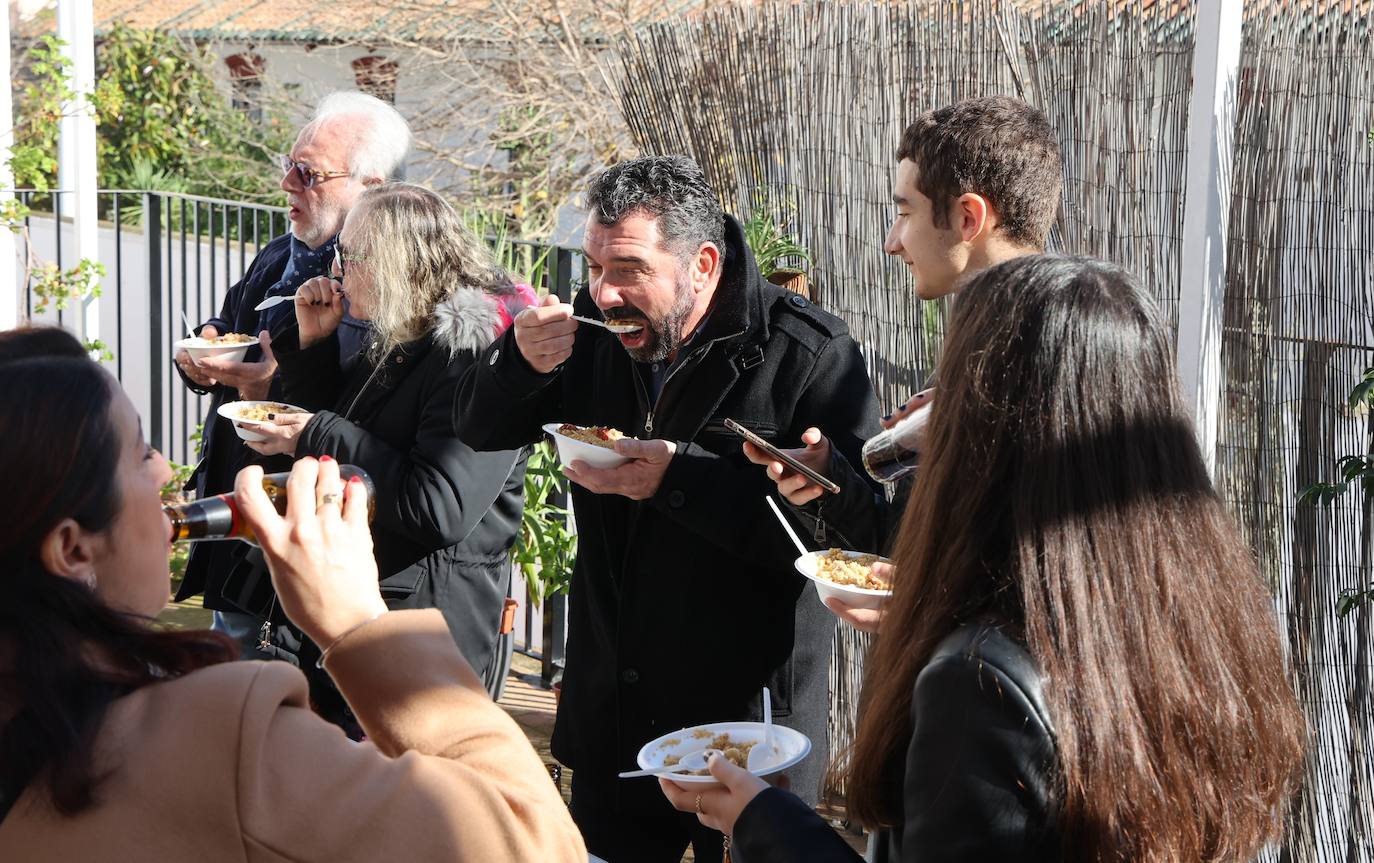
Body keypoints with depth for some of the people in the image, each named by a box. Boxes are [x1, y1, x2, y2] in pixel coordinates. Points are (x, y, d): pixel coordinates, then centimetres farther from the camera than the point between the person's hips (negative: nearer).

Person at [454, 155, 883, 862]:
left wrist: (680, 477, -29)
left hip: (748, 725, -5)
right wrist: (520, 360, -13)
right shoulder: (595, 328, 2)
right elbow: (479, 430, 9)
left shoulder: (811, 355, -17)